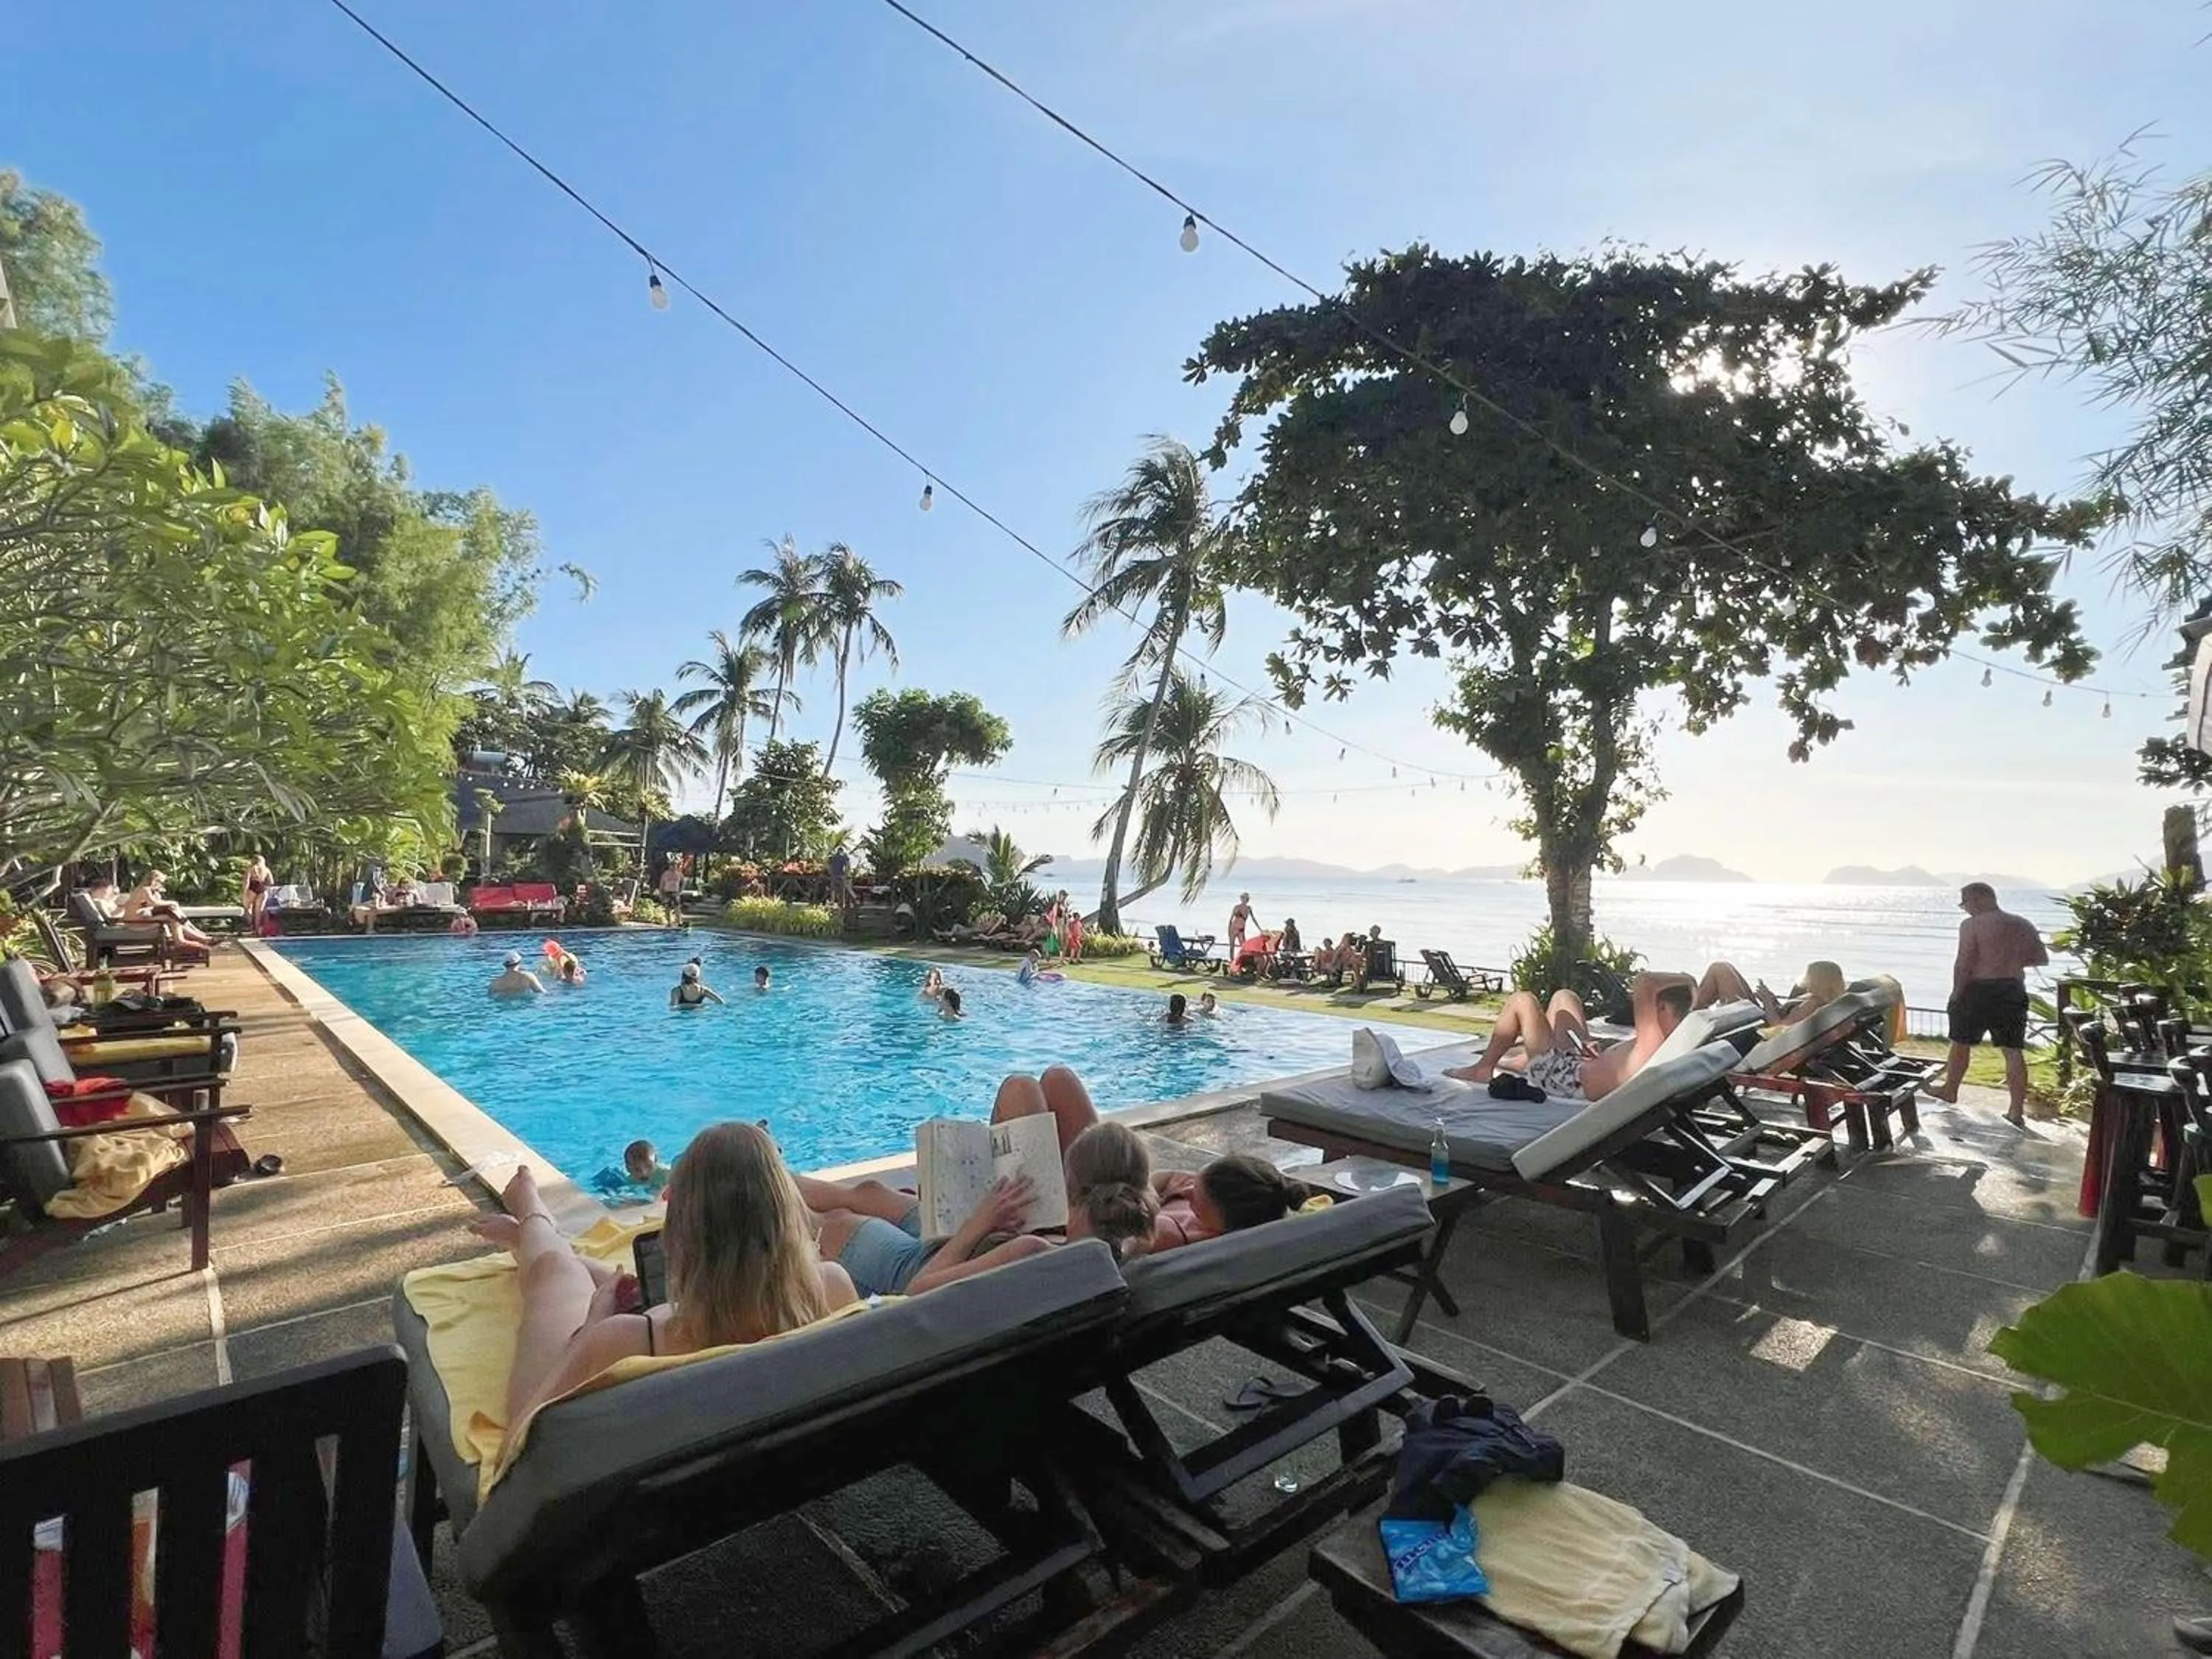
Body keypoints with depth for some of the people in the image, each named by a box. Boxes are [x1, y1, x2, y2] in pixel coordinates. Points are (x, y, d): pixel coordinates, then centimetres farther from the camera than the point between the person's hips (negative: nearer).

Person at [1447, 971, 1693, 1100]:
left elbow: (1643, 981, -42)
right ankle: (1524, 1062, 36)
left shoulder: (1652, 1043, -37)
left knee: (1521, 1000, 0)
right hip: (1583, 1063, 9)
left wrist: (1685, 980, -28)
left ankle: (1482, 1069, 17)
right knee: (1563, 997, 23)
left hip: (1565, 1077, -9)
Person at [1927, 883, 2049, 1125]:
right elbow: (2042, 958, 13)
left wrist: (1956, 993, -9)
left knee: (1961, 1043, 12)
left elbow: (1964, 963, -16)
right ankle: (2017, 1112, 6)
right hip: (2013, 991, 5)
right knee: (2013, 1051, 5)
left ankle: (1950, 1091, 28)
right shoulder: (2024, 925, 7)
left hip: (1979, 989, -5)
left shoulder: (1972, 925, -12)